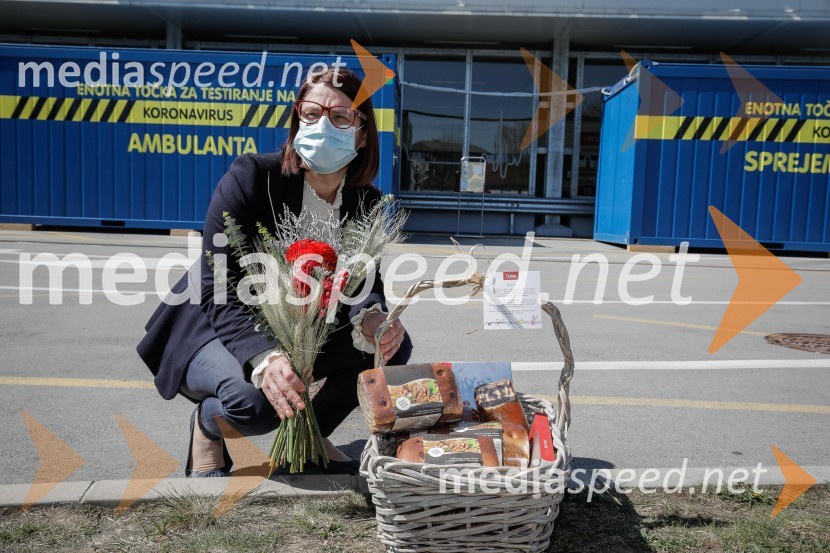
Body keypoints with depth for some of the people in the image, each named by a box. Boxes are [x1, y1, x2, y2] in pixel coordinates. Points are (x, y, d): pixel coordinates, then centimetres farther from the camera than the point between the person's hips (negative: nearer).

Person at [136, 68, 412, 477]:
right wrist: (264, 358, -46)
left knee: (393, 346, -15)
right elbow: (219, 294, -28)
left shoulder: (367, 202, -7)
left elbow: (364, 283, -7)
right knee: (255, 398, -36)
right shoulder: (250, 177, -23)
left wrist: (372, 317, -34)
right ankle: (207, 426, 4)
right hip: (218, 331, -5)